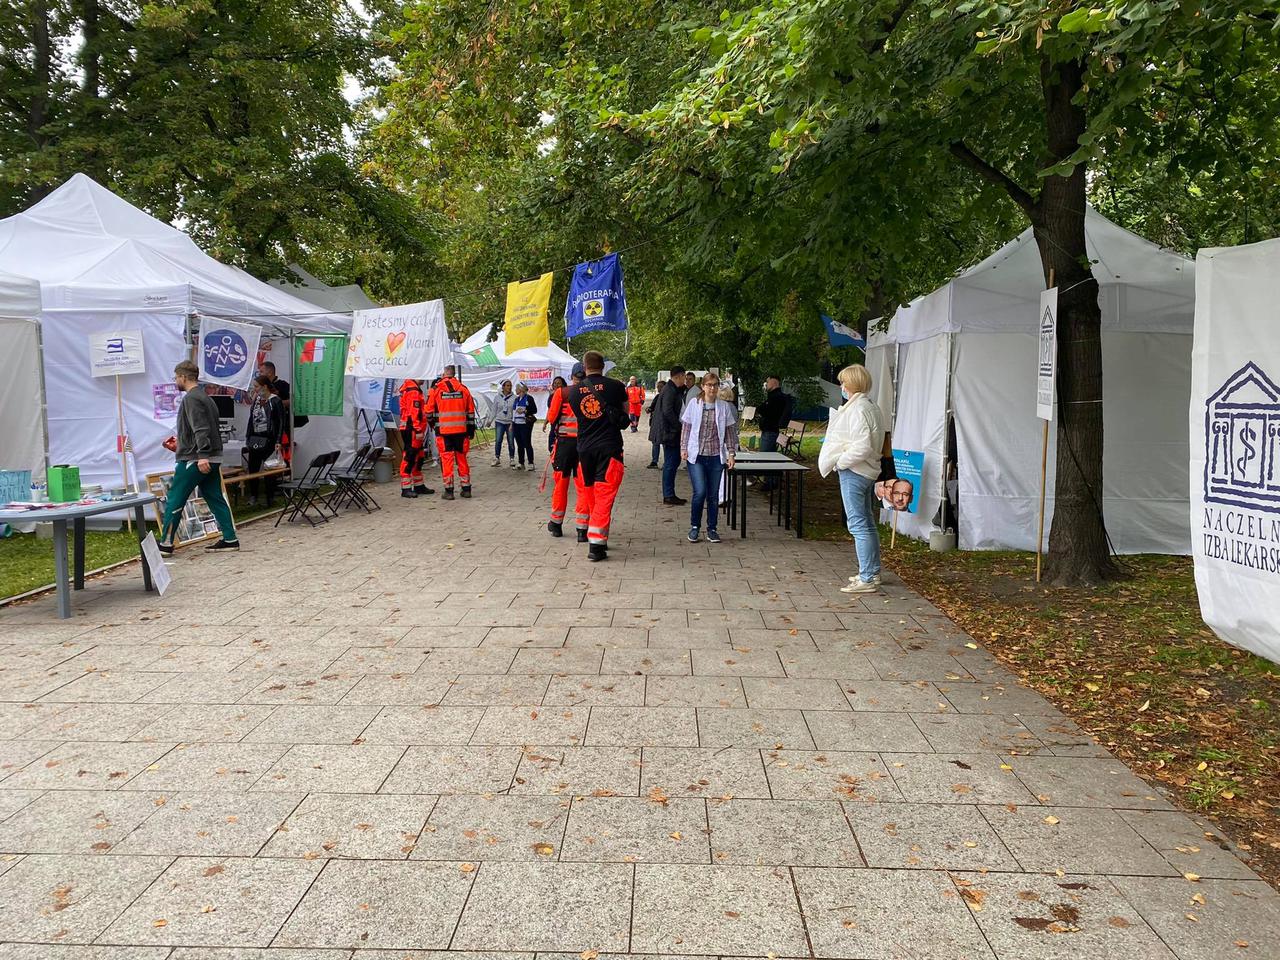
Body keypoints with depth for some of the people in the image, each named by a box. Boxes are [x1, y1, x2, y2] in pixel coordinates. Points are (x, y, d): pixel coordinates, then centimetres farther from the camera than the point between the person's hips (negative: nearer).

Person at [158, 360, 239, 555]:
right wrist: (180, 443, 32)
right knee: (216, 499, 9)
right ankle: (230, 539, 6)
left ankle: (166, 543, 5)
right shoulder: (205, 397, 18)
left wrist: (202, 455, -29)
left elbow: (201, 429, -22)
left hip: (194, 460, -9)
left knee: (174, 500, 0)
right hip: (212, 459, 9)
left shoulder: (191, 398, -11)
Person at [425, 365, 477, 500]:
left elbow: (429, 411, 1)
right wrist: (471, 430, 16)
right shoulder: (463, 389, 6)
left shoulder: (436, 389, -2)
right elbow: (471, 411, 8)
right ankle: (466, 489, 13)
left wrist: (432, 423, 20)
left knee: (446, 459, 1)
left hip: (443, 429, -3)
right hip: (461, 430, 3)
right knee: (462, 458, 11)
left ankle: (449, 490, 0)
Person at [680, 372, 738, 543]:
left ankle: (711, 529, 19)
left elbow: (730, 431, 7)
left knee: (713, 495, 6)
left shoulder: (724, 406, 3)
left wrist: (731, 453, 2)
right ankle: (694, 526, 8)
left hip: (716, 456, 2)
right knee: (700, 492, -12)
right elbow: (686, 427, 5)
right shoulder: (694, 404, 0)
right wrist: (683, 448, -3)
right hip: (696, 455, -2)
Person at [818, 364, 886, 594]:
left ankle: (867, 579, -5)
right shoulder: (870, 407, 14)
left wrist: (840, 461, -15)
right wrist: (841, 459, 13)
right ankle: (872, 573, 26)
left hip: (854, 473, -11)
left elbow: (862, 447, -26)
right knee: (867, 523, 17)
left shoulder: (858, 410, -19)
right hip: (867, 471, 11)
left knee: (858, 525, -7)